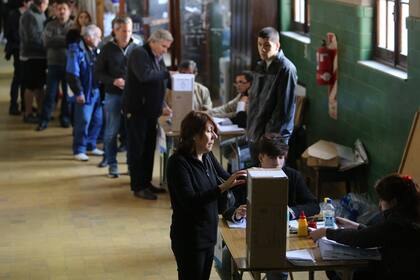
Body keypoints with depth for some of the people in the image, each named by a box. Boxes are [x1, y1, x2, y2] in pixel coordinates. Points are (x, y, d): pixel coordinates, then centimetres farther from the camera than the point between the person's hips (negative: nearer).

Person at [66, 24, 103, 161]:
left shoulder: (94, 50, 10)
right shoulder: (77, 51, -13)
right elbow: (72, 74, -16)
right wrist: (79, 92, -17)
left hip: (96, 91, 8)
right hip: (85, 93, -8)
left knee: (97, 120, 11)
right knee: (83, 121, -4)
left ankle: (91, 146, 26)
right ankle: (79, 150, 5)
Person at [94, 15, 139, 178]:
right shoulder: (108, 49, -1)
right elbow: (98, 72, 1)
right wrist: (113, 81, -14)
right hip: (113, 95, -1)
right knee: (111, 132, 4)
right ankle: (112, 165, 14)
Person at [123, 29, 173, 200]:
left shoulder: (158, 58, 16)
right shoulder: (139, 54, -12)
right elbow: (144, 75, -29)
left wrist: (163, 106, 12)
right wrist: (167, 74, -23)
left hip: (151, 111, 9)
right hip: (137, 110, -9)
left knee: (149, 148, 12)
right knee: (137, 149, -4)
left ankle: (146, 183, 21)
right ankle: (138, 187, 0)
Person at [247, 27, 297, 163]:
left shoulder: (286, 69, -13)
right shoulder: (261, 66, 11)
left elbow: (285, 107, -16)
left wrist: (272, 135, -16)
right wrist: (250, 128, 12)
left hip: (274, 136, -8)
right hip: (254, 134, 8)